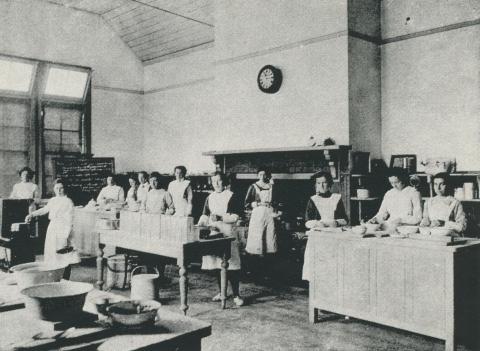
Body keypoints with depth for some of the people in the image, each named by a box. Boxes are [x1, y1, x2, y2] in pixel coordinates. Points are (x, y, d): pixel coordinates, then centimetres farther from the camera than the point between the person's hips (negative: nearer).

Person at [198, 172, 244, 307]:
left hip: (228, 234, -5)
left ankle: (236, 295, 0)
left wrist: (220, 217, -18)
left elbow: (235, 217, -7)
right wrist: (199, 224, -5)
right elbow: (205, 215, 12)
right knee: (217, 264, 8)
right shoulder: (210, 198, 13)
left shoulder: (231, 196, -2)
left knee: (231, 265, -7)